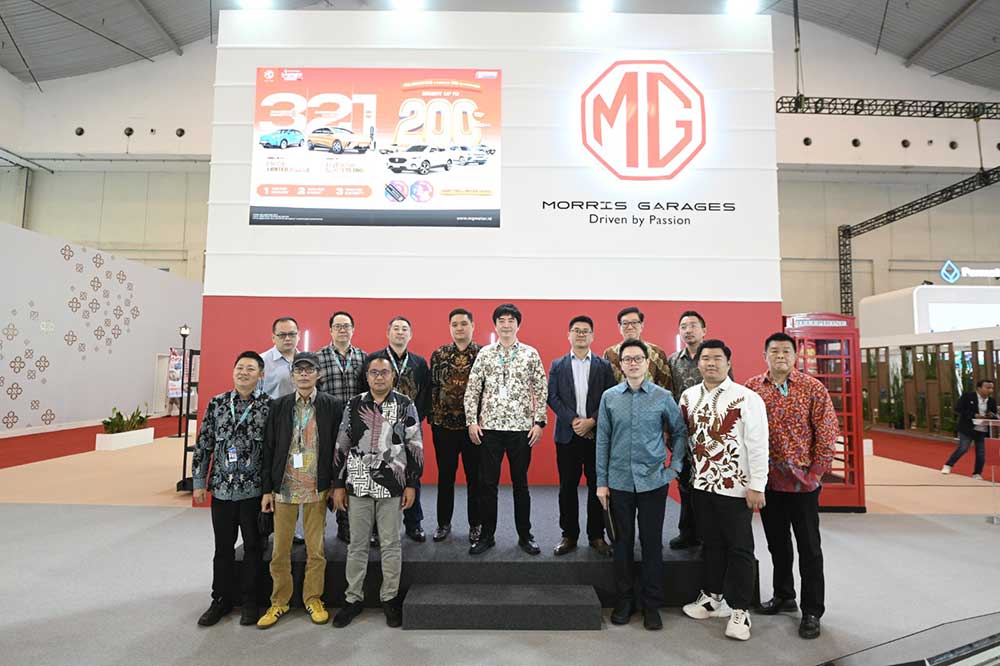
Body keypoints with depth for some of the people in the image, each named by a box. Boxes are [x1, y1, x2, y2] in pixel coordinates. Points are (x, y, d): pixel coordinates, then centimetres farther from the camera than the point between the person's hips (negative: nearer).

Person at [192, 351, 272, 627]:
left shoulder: (269, 406, -5)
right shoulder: (217, 403, 3)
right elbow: (203, 444, 7)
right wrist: (199, 482, 5)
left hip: (254, 490, -2)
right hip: (221, 488, 2)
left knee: (253, 547, 10)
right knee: (223, 547, 15)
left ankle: (249, 601, 27)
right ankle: (221, 599, 32)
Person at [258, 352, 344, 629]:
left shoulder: (332, 406, -2)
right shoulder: (279, 406, 2)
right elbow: (269, 448, 3)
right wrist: (267, 489, 1)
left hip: (316, 489, -1)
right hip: (284, 487, 1)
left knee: (315, 549, 8)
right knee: (280, 549, 10)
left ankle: (313, 599, 25)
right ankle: (279, 601, 27)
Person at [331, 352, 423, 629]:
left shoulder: (406, 405, -2)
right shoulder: (353, 405, 4)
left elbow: (415, 447, -1)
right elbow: (342, 446, 6)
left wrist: (412, 484, -4)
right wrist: (338, 484, 4)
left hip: (392, 486, -1)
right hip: (358, 485, 2)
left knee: (391, 544, 9)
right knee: (357, 544, 12)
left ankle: (390, 598, 25)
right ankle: (354, 598, 28)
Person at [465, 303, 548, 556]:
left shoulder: (530, 354, 2)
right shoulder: (485, 353, 4)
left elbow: (541, 390, 3)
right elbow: (472, 389, 4)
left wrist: (539, 422, -4)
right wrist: (471, 421, -3)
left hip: (521, 428, -1)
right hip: (489, 427, 1)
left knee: (520, 483, 10)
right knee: (487, 483, 7)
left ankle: (525, 535, 25)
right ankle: (487, 535, 22)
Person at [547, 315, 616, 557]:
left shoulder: (604, 366, 5)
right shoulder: (557, 365, 8)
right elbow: (552, 397, 0)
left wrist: (591, 421, -14)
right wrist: (573, 420, -12)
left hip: (597, 434, 0)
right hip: (567, 435, 1)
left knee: (597, 486, 6)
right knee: (567, 487, 7)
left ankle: (596, 535, 20)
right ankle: (569, 535, 19)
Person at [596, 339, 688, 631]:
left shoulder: (663, 397, -2)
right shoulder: (609, 397, 0)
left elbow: (680, 431, 9)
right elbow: (603, 441, 2)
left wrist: (675, 465, 0)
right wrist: (601, 482, 1)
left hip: (653, 481, -1)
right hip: (619, 481, 1)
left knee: (652, 542, 7)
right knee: (622, 541, 11)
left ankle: (651, 604, 23)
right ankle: (625, 598, 27)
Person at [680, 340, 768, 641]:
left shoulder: (747, 398, -12)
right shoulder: (688, 396, 4)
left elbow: (758, 445, -13)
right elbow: (683, 435, 13)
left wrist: (756, 487, -14)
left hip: (735, 487, -5)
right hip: (702, 483, 5)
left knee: (739, 548, 7)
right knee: (710, 543, 18)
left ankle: (739, 609, 21)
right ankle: (712, 595, 35)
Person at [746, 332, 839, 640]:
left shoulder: (812, 387, -6)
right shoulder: (751, 388, 0)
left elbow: (827, 432, -6)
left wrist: (816, 471, -9)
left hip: (802, 480, -3)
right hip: (767, 480, 3)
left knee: (809, 547, 7)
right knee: (777, 542, 17)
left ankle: (812, 611, 21)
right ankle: (784, 596, 35)